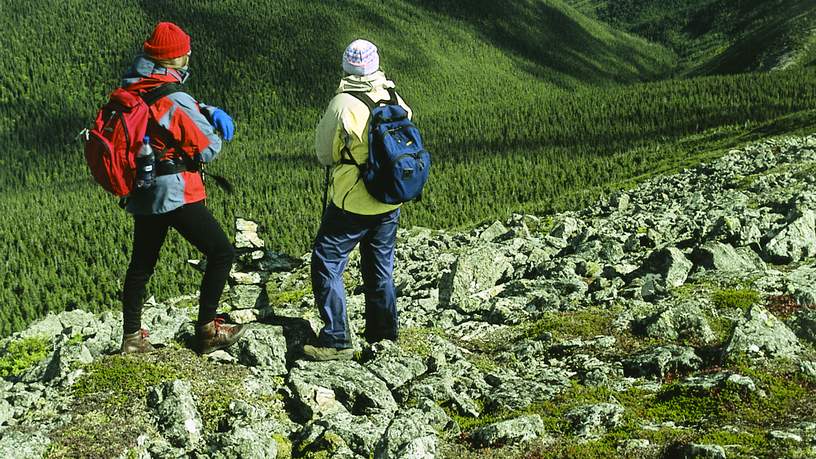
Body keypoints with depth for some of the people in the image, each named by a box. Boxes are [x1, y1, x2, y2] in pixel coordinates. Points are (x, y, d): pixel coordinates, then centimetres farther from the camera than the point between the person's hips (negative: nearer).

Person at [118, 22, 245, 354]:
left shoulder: (130, 90, 5)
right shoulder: (174, 100, -19)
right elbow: (208, 149, -13)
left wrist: (208, 111, -1)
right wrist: (213, 129, 7)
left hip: (140, 194, 8)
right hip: (175, 194, -8)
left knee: (141, 264, 18)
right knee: (221, 252, 3)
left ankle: (132, 338, 25)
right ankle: (207, 330, 7)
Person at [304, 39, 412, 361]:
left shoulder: (342, 104, -16)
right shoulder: (396, 101, -1)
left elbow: (324, 155, -4)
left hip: (352, 203, -6)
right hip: (390, 202, 6)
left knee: (326, 265, 4)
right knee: (381, 271, 17)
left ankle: (336, 342, 1)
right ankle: (384, 337, 25)